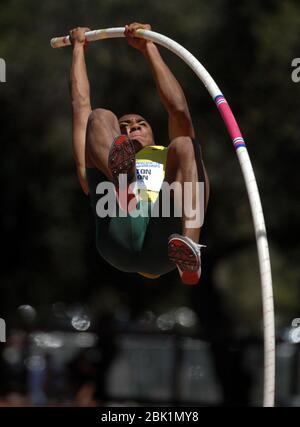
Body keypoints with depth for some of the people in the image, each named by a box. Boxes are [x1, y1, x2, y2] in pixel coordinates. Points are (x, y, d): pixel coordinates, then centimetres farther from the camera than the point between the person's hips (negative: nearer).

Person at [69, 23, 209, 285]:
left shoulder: (169, 157, 43)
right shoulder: (100, 167, 43)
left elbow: (179, 111, 29)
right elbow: (81, 105, 43)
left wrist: (149, 47, 32)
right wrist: (79, 48, 52)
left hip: (164, 245, 0)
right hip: (118, 239, 0)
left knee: (184, 147, -23)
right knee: (100, 118, -3)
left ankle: (189, 248, -50)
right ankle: (122, 183, -44)